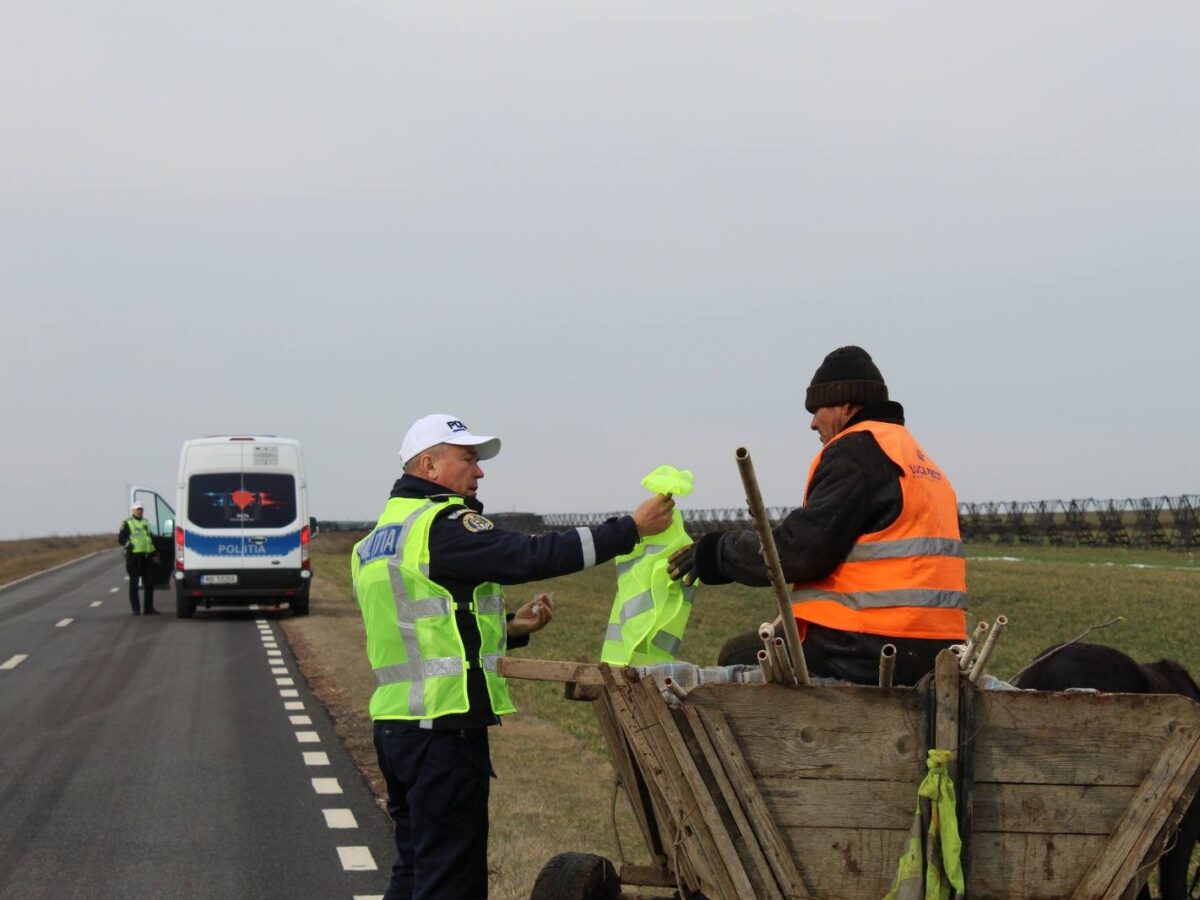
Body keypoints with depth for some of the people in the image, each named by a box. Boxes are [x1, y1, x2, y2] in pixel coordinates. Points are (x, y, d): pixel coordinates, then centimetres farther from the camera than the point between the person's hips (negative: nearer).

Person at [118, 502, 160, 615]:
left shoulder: (146, 523, 20)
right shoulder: (127, 524, 0)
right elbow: (120, 539, -6)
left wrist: (155, 553, 23)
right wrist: (127, 544, -26)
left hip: (147, 556, 6)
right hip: (134, 556, -6)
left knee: (149, 582, 7)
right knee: (134, 583, -3)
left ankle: (149, 608, 15)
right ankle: (136, 609, 0)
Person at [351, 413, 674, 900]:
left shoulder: (381, 537, 19)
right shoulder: (441, 523, -13)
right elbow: (532, 556, -21)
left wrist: (509, 629, 15)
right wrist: (632, 528, -17)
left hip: (396, 725, 10)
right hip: (445, 728, -10)